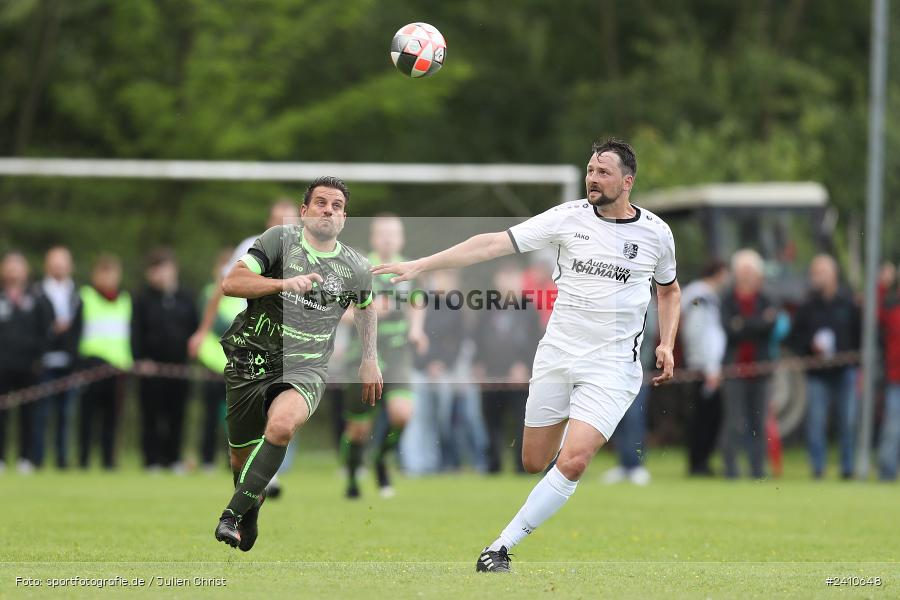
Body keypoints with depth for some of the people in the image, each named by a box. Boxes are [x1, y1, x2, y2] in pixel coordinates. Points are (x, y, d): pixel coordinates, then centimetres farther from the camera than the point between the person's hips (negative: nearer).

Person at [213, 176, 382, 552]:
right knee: (242, 457, 9)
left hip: (305, 368, 0)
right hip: (251, 361, 1)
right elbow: (230, 283, -12)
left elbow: (366, 308, 30)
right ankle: (250, 520, 41)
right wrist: (284, 284, -23)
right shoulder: (280, 239, -1)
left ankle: (232, 514, -25)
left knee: (281, 425, -33)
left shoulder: (356, 268, 7)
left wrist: (370, 360, 27)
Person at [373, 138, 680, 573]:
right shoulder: (569, 217, -3)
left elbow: (669, 290, 20)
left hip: (611, 367, -2)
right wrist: (420, 264, -13)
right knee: (534, 463, 6)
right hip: (557, 355, 2)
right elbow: (495, 244, -7)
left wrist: (667, 344, 5)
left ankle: (501, 548, -12)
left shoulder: (656, 232, 1)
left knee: (572, 462, -19)